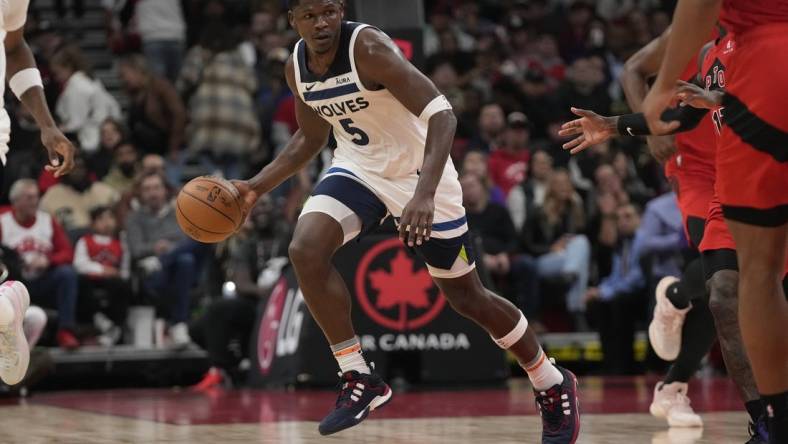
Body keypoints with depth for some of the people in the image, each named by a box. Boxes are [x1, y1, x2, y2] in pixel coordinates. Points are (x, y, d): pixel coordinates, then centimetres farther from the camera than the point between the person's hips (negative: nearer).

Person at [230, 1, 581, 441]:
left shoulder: (369, 47, -27)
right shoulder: (297, 66, -5)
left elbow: (442, 115, -33)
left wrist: (424, 193, -45)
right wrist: (258, 186, 5)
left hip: (418, 171, -5)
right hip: (358, 169, 5)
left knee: (468, 297, 3)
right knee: (305, 250, -22)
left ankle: (554, 385, 26)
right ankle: (360, 380, -10)